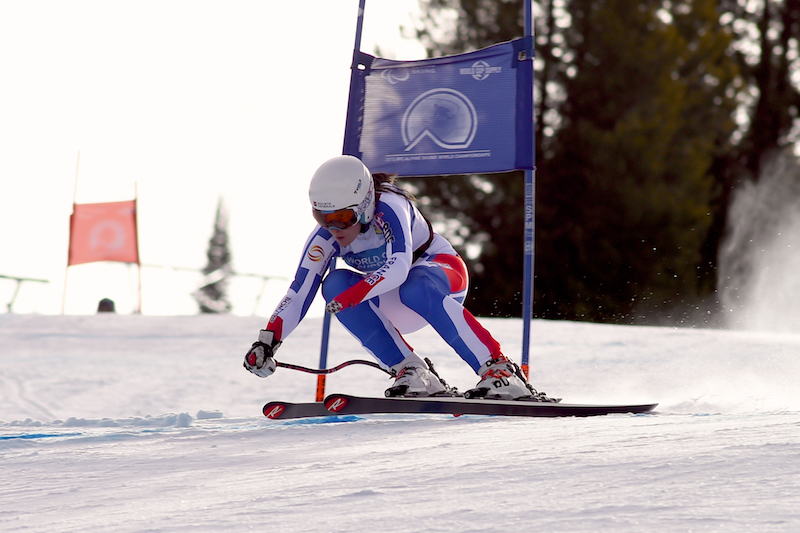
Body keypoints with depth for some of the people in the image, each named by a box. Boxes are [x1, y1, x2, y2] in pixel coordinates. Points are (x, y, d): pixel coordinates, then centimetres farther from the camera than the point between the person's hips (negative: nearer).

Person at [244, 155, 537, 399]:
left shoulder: (388, 208, -30)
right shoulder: (325, 238, -14)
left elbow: (398, 269, -43)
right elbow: (298, 294, -16)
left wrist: (350, 296, -53)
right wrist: (267, 340, -29)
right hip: (394, 308, 5)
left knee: (414, 288, -40)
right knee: (335, 282, -23)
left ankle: (499, 369, -37)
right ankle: (412, 372, -25)